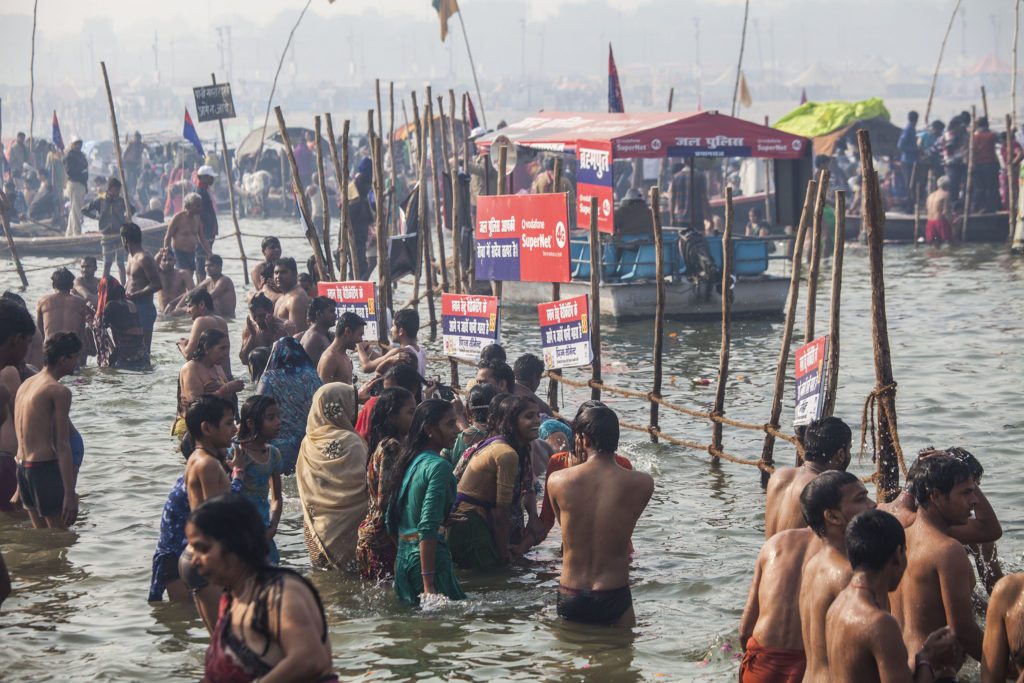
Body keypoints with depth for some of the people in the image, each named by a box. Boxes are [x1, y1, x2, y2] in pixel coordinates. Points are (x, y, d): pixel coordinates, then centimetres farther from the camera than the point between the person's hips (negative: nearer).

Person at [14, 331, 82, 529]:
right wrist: (69, 493, -19)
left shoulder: (25, 385, 14)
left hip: (22, 468, 8)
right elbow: (62, 446, -17)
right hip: (46, 468, -8)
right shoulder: (59, 391, -12)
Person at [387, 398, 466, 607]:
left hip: (403, 558, 9)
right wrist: (429, 585, -23)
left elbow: (392, 525, 19)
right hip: (429, 558, -9)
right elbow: (427, 529, -21)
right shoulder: (439, 466, -13)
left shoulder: (410, 463, 13)